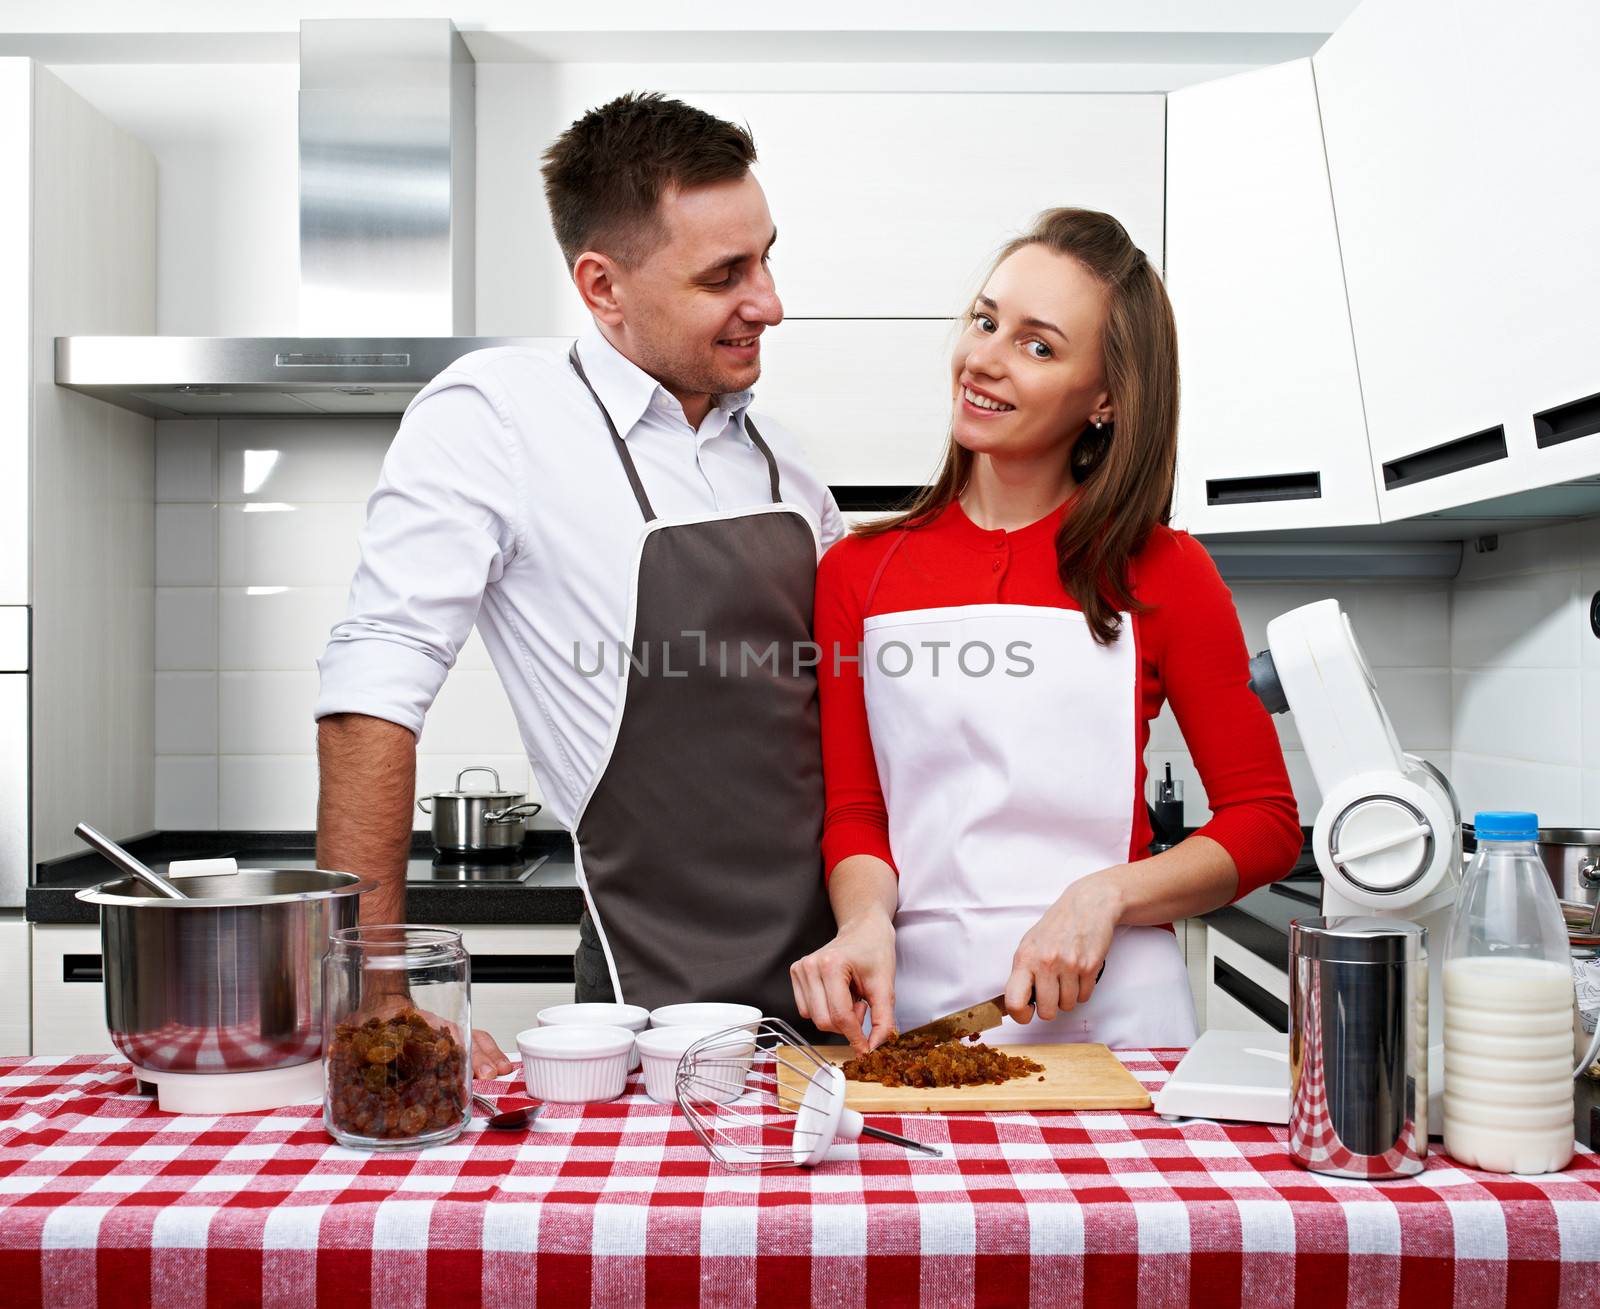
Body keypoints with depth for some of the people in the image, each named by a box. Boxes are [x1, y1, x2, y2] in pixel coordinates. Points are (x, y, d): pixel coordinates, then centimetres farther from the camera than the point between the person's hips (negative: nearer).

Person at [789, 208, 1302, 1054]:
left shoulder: (1163, 575, -1)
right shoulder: (858, 571, 4)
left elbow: (1267, 824, 1)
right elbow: (853, 812, 5)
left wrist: (1105, 895, -14)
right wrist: (867, 920, -16)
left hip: (1108, 1011, -1)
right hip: (913, 1009, 2)